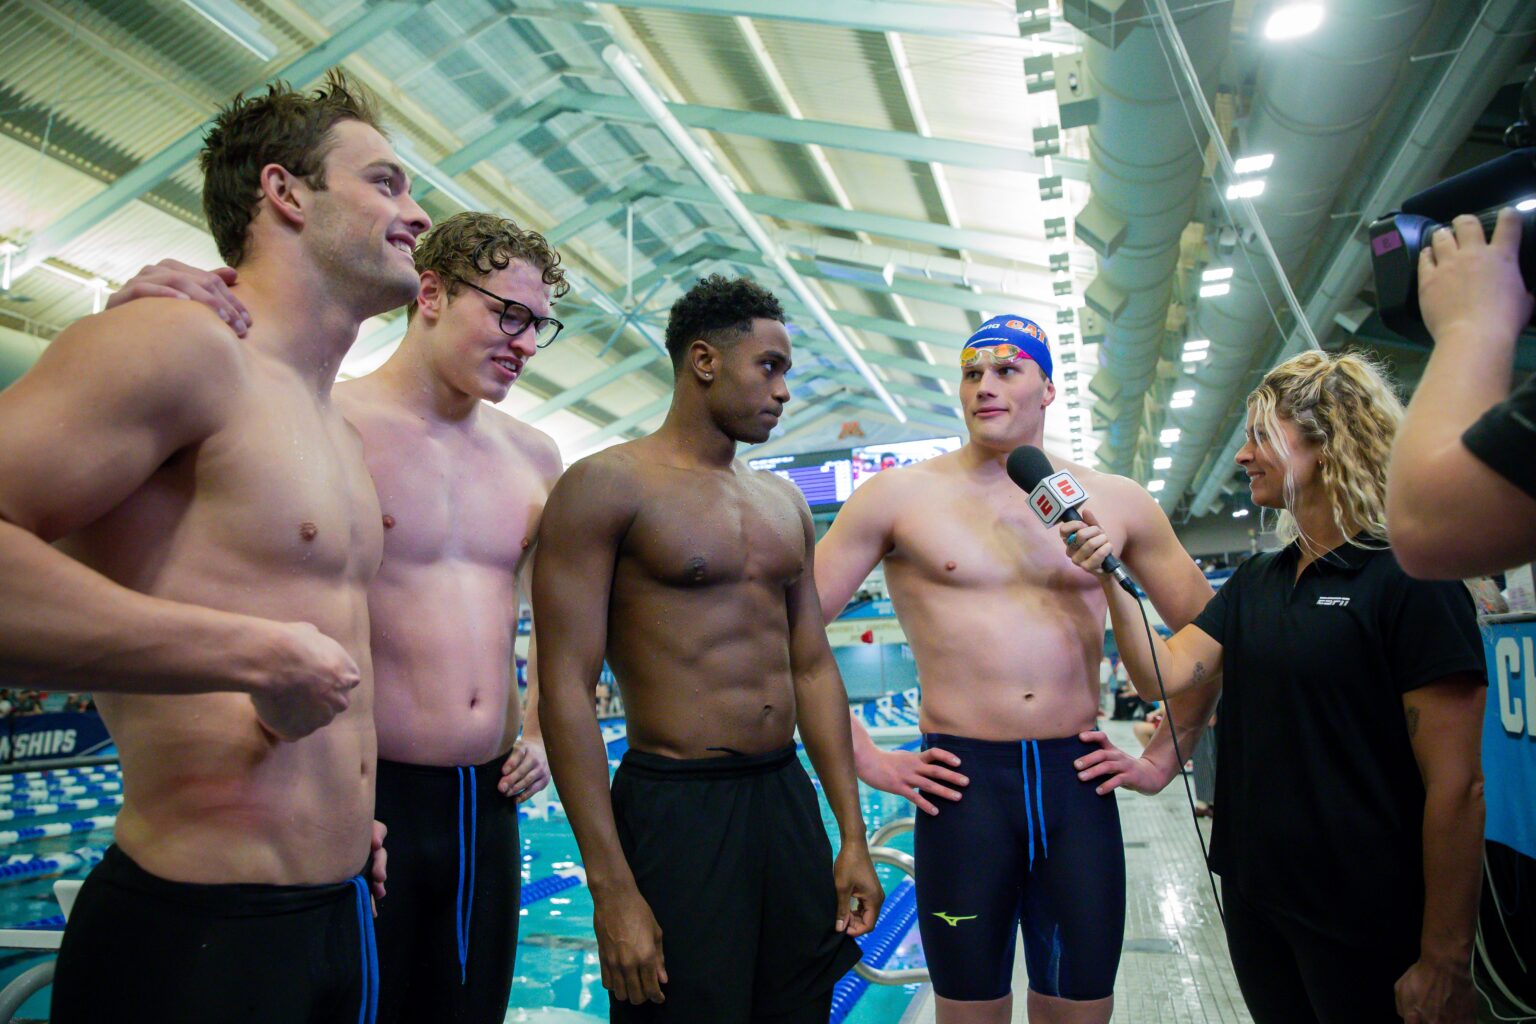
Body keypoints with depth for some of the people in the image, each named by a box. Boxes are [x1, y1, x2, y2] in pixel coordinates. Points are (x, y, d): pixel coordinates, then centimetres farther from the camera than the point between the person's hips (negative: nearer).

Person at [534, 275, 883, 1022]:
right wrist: (612, 890, -17)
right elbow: (567, 688, -13)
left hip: (789, 799, 7)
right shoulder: (607, 485, -9)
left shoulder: (785, 503, 11)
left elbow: (814, 669, 13)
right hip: (674, 811, -6)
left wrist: (852, 838, 10)